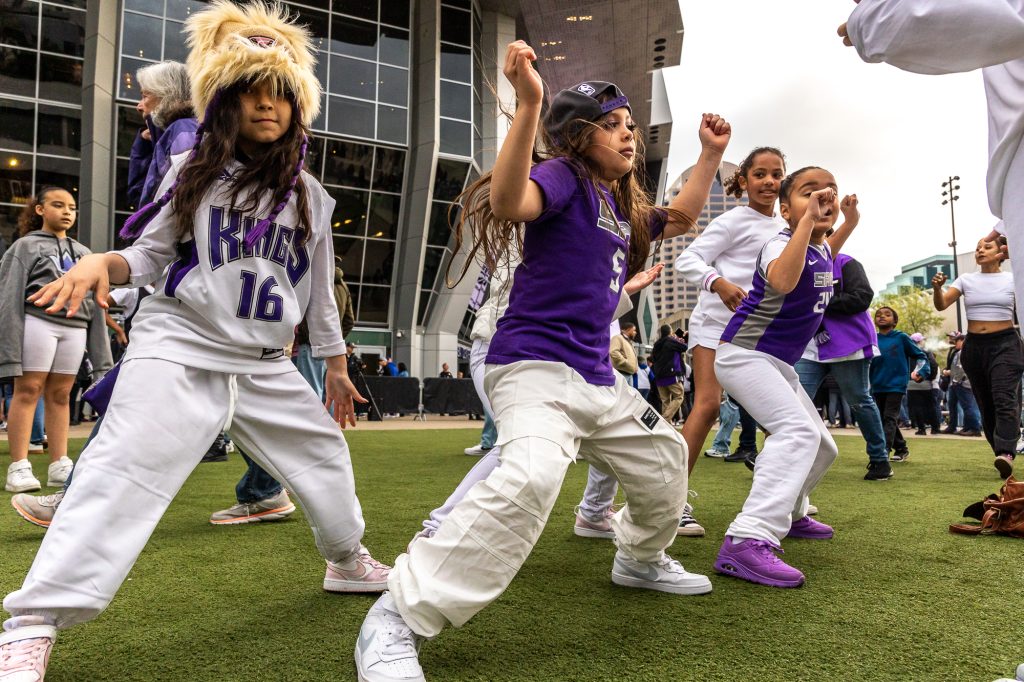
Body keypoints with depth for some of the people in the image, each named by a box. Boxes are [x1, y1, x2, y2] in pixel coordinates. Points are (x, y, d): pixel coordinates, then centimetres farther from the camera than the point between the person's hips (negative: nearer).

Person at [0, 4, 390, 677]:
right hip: (178, 350, -3)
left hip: (268, 366, 4)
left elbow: (319, 291, 13)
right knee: (122, 475, -14)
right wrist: (100, 262, -18)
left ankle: (349, 560, 36)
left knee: (324, 455, 11)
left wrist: (336, 365, 14)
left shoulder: (309, 195, 8)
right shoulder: (194, 172, 2)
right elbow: (148, 256, 4)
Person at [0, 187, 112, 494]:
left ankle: (59, 465, 7)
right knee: (28, 391, -4)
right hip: (37, 322, -4)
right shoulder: (26, 246, 7)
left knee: (60, 394, 5)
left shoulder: (83, 253, 21)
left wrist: (101, 353, 12)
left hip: (75, 329, 4)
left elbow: (94, 302, 18)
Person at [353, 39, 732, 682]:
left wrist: (711, 153, 28)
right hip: (535, 365, -10)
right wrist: (529, 103, -37)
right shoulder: (564, 176, -8)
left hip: (599, 377, 10)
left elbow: (680, 218, 35)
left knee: (666, 460, 22)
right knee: (530, 478, -35)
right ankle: (395, 620, -24)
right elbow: (509, 202, -29)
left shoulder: (627, 206, 19)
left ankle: (640, 559, 50)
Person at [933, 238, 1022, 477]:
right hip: (974, 346, 3)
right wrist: (937, 287, -23)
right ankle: (1003, 453, 17)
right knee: (986, 405, 6)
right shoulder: (966, 280, 7)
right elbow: (941, 305, -5)